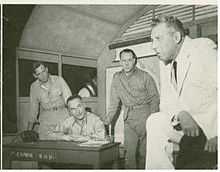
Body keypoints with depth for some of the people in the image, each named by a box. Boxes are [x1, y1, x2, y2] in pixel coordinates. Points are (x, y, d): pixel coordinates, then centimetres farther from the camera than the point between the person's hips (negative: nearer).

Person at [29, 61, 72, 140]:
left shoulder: (59, 80, -3)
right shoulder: (34, 86, 5)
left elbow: (68, 98, -4)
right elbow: (34, 106, 14)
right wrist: (30, 126, 16)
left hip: (62, 115, -2)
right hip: (46, 119, 2)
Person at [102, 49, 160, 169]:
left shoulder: (145, 76, -1)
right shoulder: (117, 78, 10)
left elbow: (154, 99, 0)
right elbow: (115, 101, 14)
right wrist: (108, 119, 6)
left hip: (145, 116, -2)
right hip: (129, 119, 3)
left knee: (144, 151, -1)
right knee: (130, 152, -5)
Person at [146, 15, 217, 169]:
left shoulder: (204, 48, -11)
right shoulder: (166, 63, 10)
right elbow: (166, 103, 5)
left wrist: (215, 131, -25)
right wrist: (181, 114, -18)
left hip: (213, 125, -6)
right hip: (190, 122, 6)